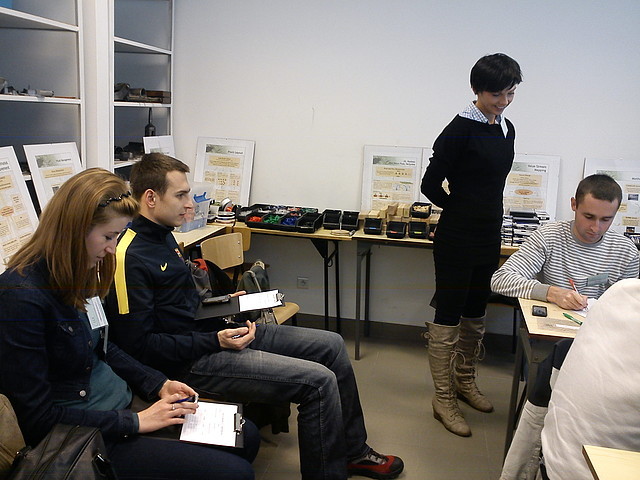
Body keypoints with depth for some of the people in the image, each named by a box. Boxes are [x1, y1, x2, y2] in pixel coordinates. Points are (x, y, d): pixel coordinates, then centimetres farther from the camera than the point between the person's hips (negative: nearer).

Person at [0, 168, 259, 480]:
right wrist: (134, 422, -18)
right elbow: (38, 417, -22)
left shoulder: (77, 275, 3)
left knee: (245, 436, 9)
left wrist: (158, 384, 5)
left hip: (121, 397, 9)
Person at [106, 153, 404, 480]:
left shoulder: (162, 235, 11)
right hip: (192, 361, -10)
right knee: (319, 381, -20)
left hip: (215, 331, 10)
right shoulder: (130, 257, -19)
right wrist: (216, 341, -21)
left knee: (331, 345, 9)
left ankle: (352, 451, 24)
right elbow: (138, 346, -21)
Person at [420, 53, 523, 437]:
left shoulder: (506, 130, 10)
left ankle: (465, 381, 36)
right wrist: (461, 210, 2)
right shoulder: (461, 130, -14)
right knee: (448, 317, 2)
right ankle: (444, 399, 13)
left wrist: (483, 212, 12)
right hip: (457, 239, -8)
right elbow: (431, 185, -12)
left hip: (489, 237, 8)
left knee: (476, 314, 19)